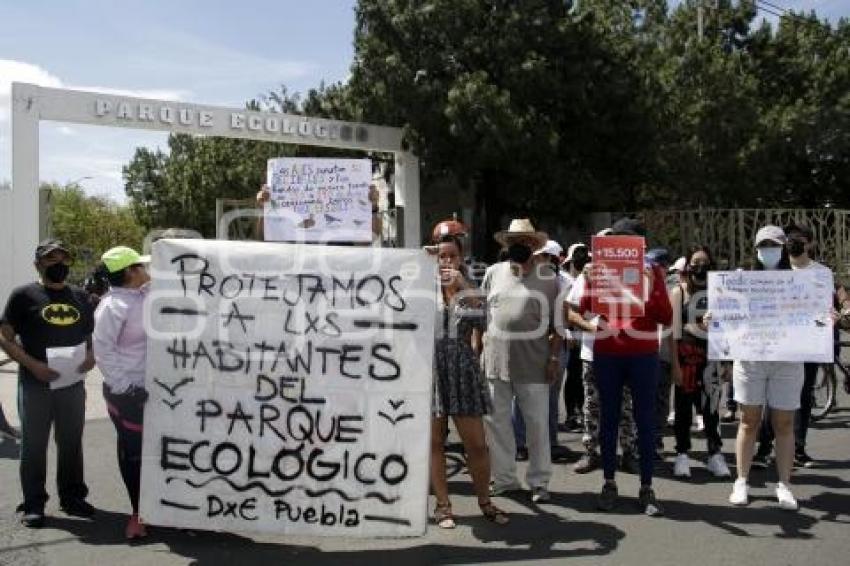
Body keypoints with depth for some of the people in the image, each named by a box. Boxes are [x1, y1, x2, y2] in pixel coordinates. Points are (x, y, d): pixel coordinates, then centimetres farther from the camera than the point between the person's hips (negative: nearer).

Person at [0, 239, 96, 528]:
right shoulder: (24, 295, -3)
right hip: (35, 385, -4)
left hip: (73, 383, 4)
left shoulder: (80, 296, 11)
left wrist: (91, 355, -2)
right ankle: (33, 504, 16)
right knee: (34, 445, 5)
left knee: (71, 443, 13)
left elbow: (92, 334, 19)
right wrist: (32, 364, -17)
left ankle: (72, 497, 26)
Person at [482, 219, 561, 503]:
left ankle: (539, 481, 17)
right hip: (496, 359, 3)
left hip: (533, 362, -2)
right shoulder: (493, 273, 8)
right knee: (496, 421, 9)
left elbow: (556, 323, 2)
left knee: (538, 422, 4)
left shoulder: (547, 278, 2)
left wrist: (554, 357, -5)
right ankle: (504, 477, 22)